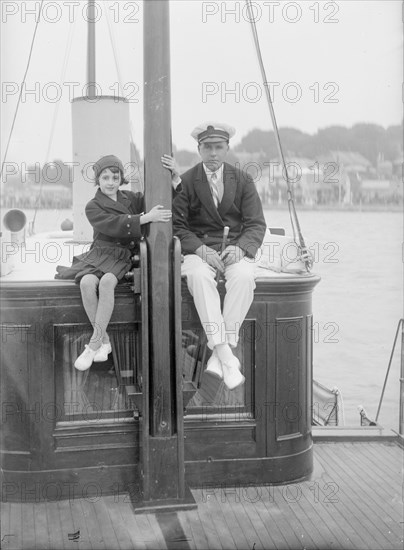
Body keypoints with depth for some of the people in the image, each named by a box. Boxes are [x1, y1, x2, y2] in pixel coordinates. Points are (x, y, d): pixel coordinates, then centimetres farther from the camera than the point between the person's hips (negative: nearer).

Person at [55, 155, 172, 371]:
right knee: (87, 282, -32)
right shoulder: (93, 207, 4)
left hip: (122, 258, 0)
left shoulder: (131, 199, 14)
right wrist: (146, 218, -23)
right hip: (100, 253, 0)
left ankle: (94, 343, -28)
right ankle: (104, 340, -19)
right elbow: (113, 225, -14)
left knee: (107, 281, -33)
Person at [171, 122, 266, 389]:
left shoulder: (243, 180, 10)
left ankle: (218, 356, -32)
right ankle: (226, 356, -40)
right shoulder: (186, 181, 5)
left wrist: (240, 248, -16)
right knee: (199, 276, -37)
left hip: (236, 249, 1)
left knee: (243, 277, -34)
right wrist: (199, 248, -17)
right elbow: (177, 225, 1)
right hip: (200, 250, -1)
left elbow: (256, 224, 5)